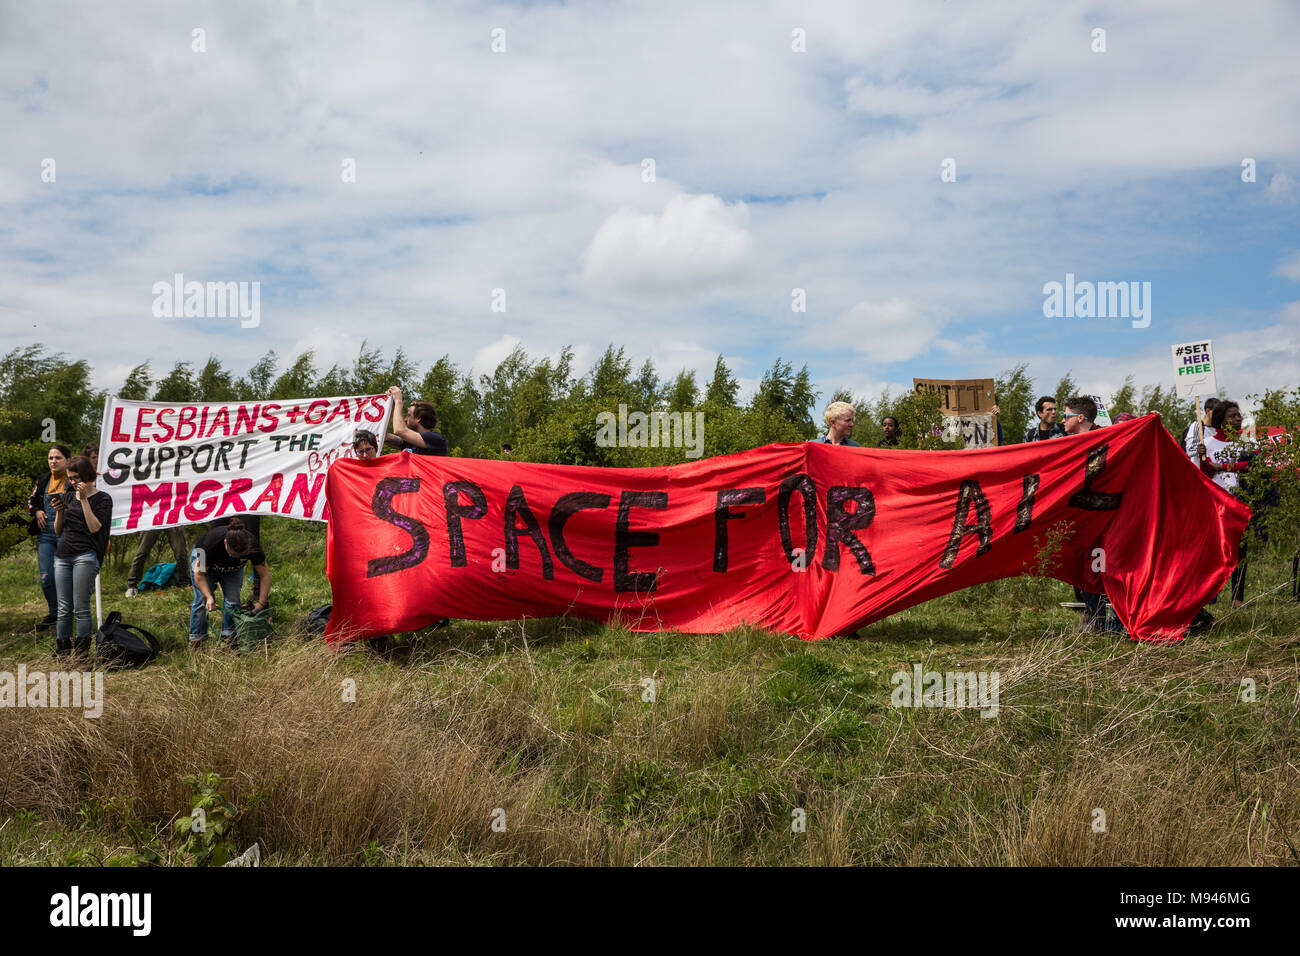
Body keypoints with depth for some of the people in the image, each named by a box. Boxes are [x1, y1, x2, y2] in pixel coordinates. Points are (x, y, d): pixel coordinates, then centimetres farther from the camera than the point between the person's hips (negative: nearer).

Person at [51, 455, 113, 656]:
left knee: (81, 608, -8)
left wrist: (84, 499, -10)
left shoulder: (102, 498, 1)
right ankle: (61, 649, 10)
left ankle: (82, 652, -4)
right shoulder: (68, 497, 17)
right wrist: (59, 511, 0)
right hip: (62, 556, 5)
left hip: (85, 556, -5)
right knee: (64, 608, 5)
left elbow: (94, 527, -11)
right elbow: (58, 531, 18)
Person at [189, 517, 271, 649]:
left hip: (233, 569, 2)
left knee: (232, 600, -11)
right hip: (202, 561, -2)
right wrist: (209, 597, -35)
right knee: (202, 600, -13)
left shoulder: (252, 546, -36)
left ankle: (229, 636, 1)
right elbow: (199, 573, -26)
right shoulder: (212, 543, -41)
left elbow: (265, 575, -24)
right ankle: (196, 638, -2)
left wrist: (261, 602, -30)